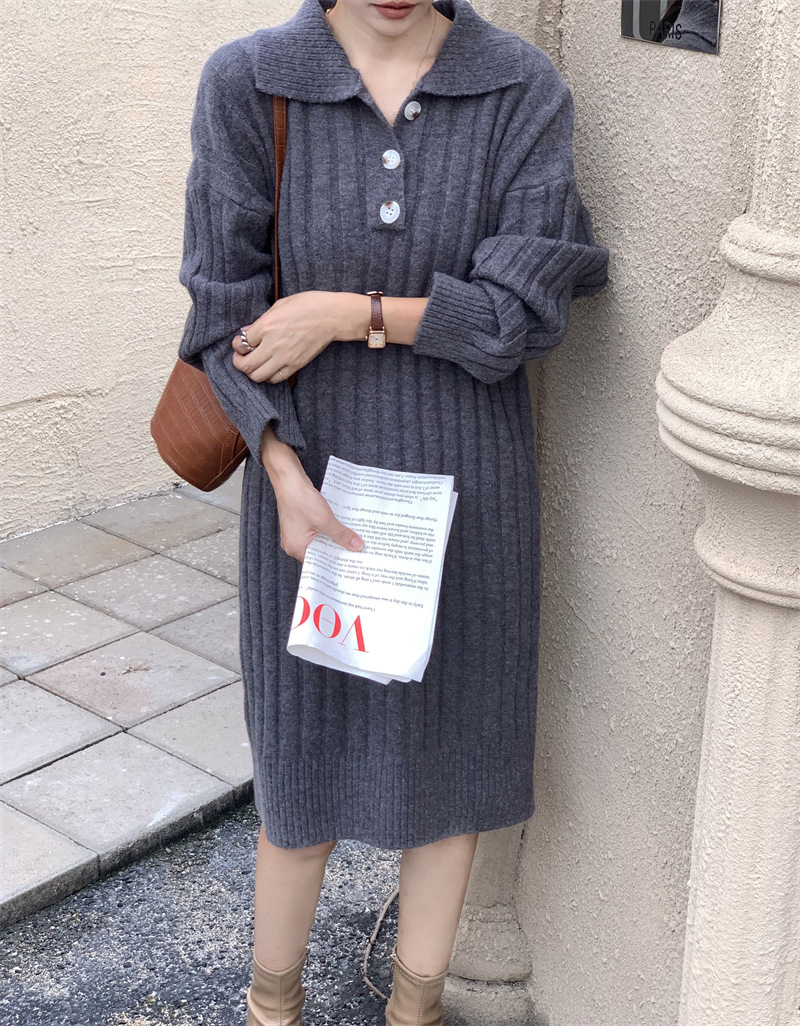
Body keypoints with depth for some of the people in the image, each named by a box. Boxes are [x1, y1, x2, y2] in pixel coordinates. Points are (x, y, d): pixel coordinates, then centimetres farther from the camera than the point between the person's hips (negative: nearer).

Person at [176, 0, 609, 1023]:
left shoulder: (525, 90, -8)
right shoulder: (247, 84, -9)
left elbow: (524, 313, -13)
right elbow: (227, 309, -8)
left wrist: (346, 312, -19)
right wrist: (283, 476, -18)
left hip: (467, 485, 1)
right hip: (315, 484, -1)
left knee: (450, 748, 14)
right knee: (306, 756, 13)